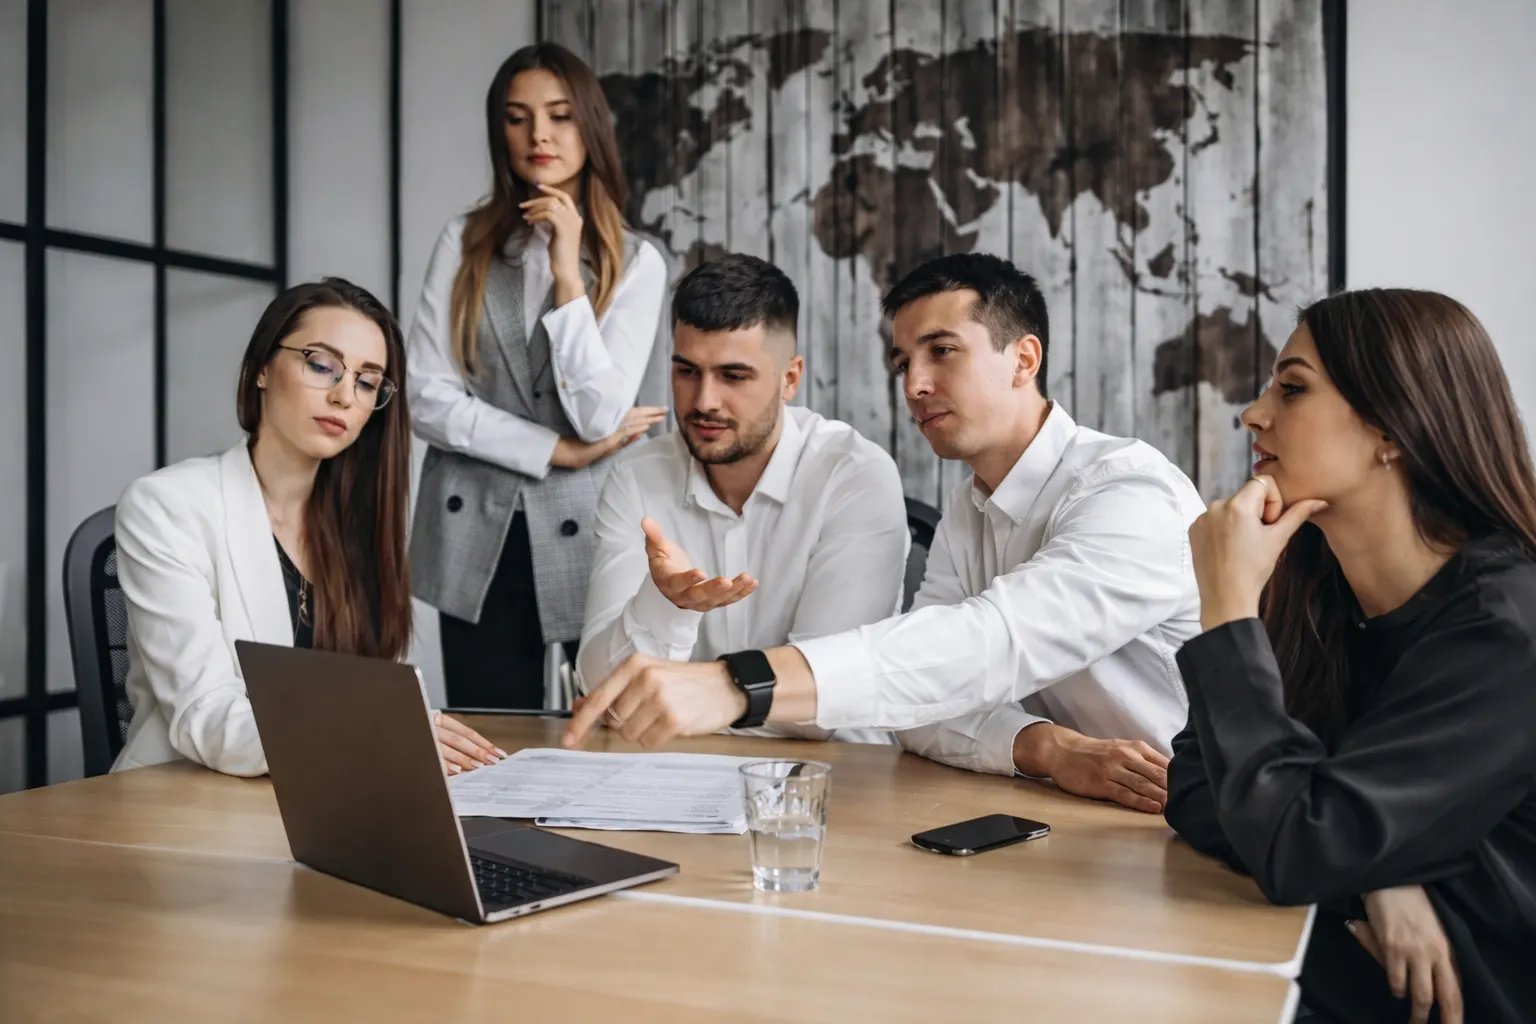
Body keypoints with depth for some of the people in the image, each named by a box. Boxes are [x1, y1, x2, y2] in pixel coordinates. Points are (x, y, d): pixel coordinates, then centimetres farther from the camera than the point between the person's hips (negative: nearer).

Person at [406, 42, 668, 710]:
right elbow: (426, 398, -6)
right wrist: (560, 451, -10)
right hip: (476, 540, 1)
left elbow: (599, 416, -13)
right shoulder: (465, 242, 3)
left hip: (590, 537, -1)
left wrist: (567, 271, -15)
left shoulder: (636, 262, -1)